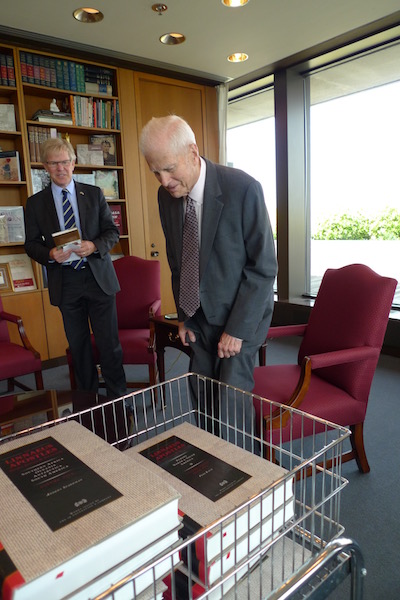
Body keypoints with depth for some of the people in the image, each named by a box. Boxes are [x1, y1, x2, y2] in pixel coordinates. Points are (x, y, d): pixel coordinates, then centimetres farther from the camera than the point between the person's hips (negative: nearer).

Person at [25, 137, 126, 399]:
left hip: (98, 277, -1)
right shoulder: (35, 203, 5)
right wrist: (50, 254, -15)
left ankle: (118, 398, 17)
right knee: (78, 345, 12)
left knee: (109, 343, 1)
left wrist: (94, 246, -16)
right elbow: (31, 244, 7)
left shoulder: (94, 194, 5)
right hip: (65, 283, 1)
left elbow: (112, 232, 4)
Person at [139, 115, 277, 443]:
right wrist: (183, 317, 7)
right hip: (200, 316, 5)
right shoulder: (166, 194, -1)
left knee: (232, 405, -3)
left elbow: (264, 266, -16)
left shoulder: (243, 188, -19)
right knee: (203, 403, 10)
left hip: (241, 315, -5)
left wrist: (237, 328, -16)